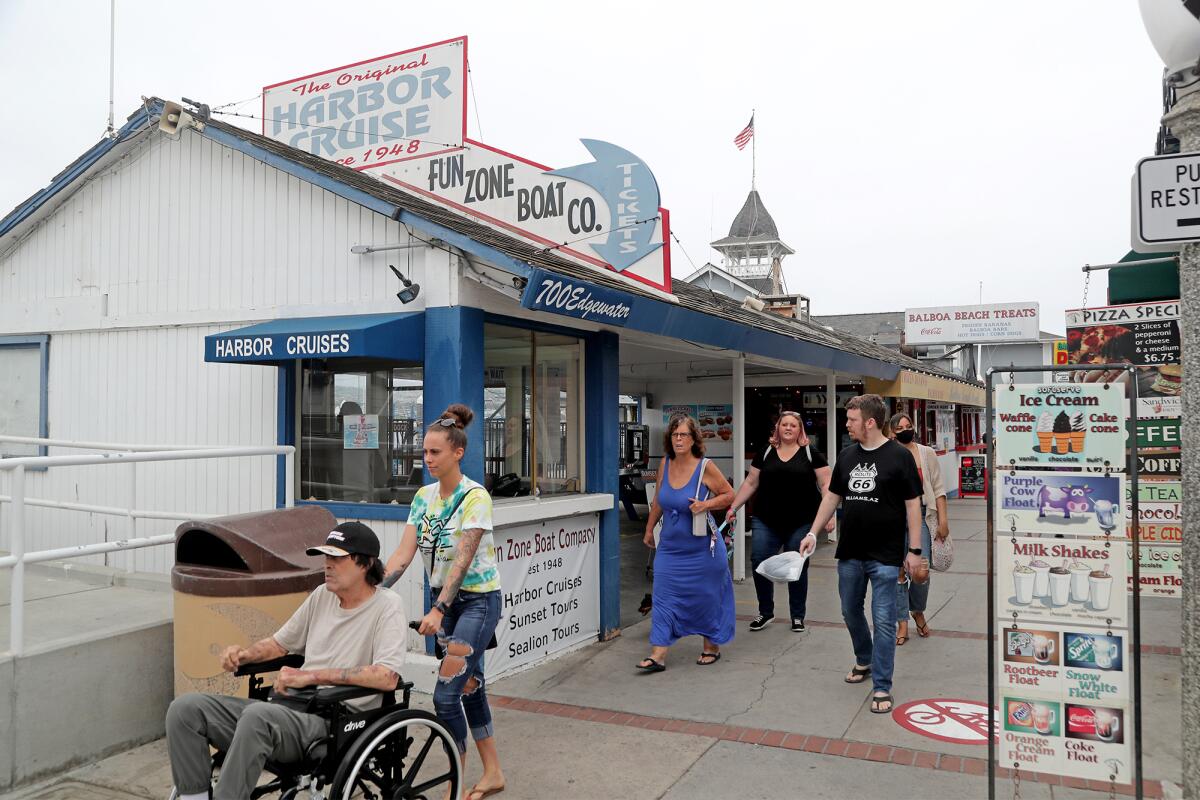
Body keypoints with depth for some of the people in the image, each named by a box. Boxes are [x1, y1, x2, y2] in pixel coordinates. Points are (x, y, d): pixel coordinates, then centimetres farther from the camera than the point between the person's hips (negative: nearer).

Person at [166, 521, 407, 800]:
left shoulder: (387, 607, -7)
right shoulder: (322, 595, 15)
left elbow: (387, 678, -21)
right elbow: (280, 643, 26)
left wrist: (313, 676, -21)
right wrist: (243, 655, 4)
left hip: (334, 721, -8)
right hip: (290, 706, 8)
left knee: (258, 714, -37)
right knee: (184, 709, -6)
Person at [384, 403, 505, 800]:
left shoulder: (474, 497, -18)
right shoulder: (424, 497, 3)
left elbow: (463, 560, -25)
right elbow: (403, 553, -3)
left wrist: (437, 611, -32)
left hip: (477, 599, -7)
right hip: (445, 597, 7)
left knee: (445, 694, -9)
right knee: (469, 684, 15)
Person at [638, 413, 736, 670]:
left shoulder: (705, 467, -12)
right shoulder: (665, 464, 2)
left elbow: (729, 494, -2)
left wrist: (706, 504, -19)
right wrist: (649, 530, 20)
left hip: (701, 548, -4)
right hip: (670, 547, 4)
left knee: (706, 598, 9)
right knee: (664, 597, -1)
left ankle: (711, 647, 29)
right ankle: (658, 655, 0)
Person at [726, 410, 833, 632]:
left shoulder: (811, 454, 2)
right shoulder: (765, 454, 9)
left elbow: (826, 484, -1)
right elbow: (750, 483, 12)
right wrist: (733, 507, 6)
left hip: (801, 523, -2)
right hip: (766, 522, 2)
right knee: (759, 562, -5)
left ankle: (797, 616, 22)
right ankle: (765, 612, 14)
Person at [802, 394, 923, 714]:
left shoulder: (899, 456, -9)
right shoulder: (847, 456, 6)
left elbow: (912, 504, -8)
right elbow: (832, 496, 14)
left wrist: (915, 550, -10)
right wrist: (813, 533, 9)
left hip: (885, 556, -5)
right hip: (850, 553, 6)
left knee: (883, 620, -1)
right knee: (851, 612, 18)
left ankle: (881, 687, 8)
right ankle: (864, 661, 41)